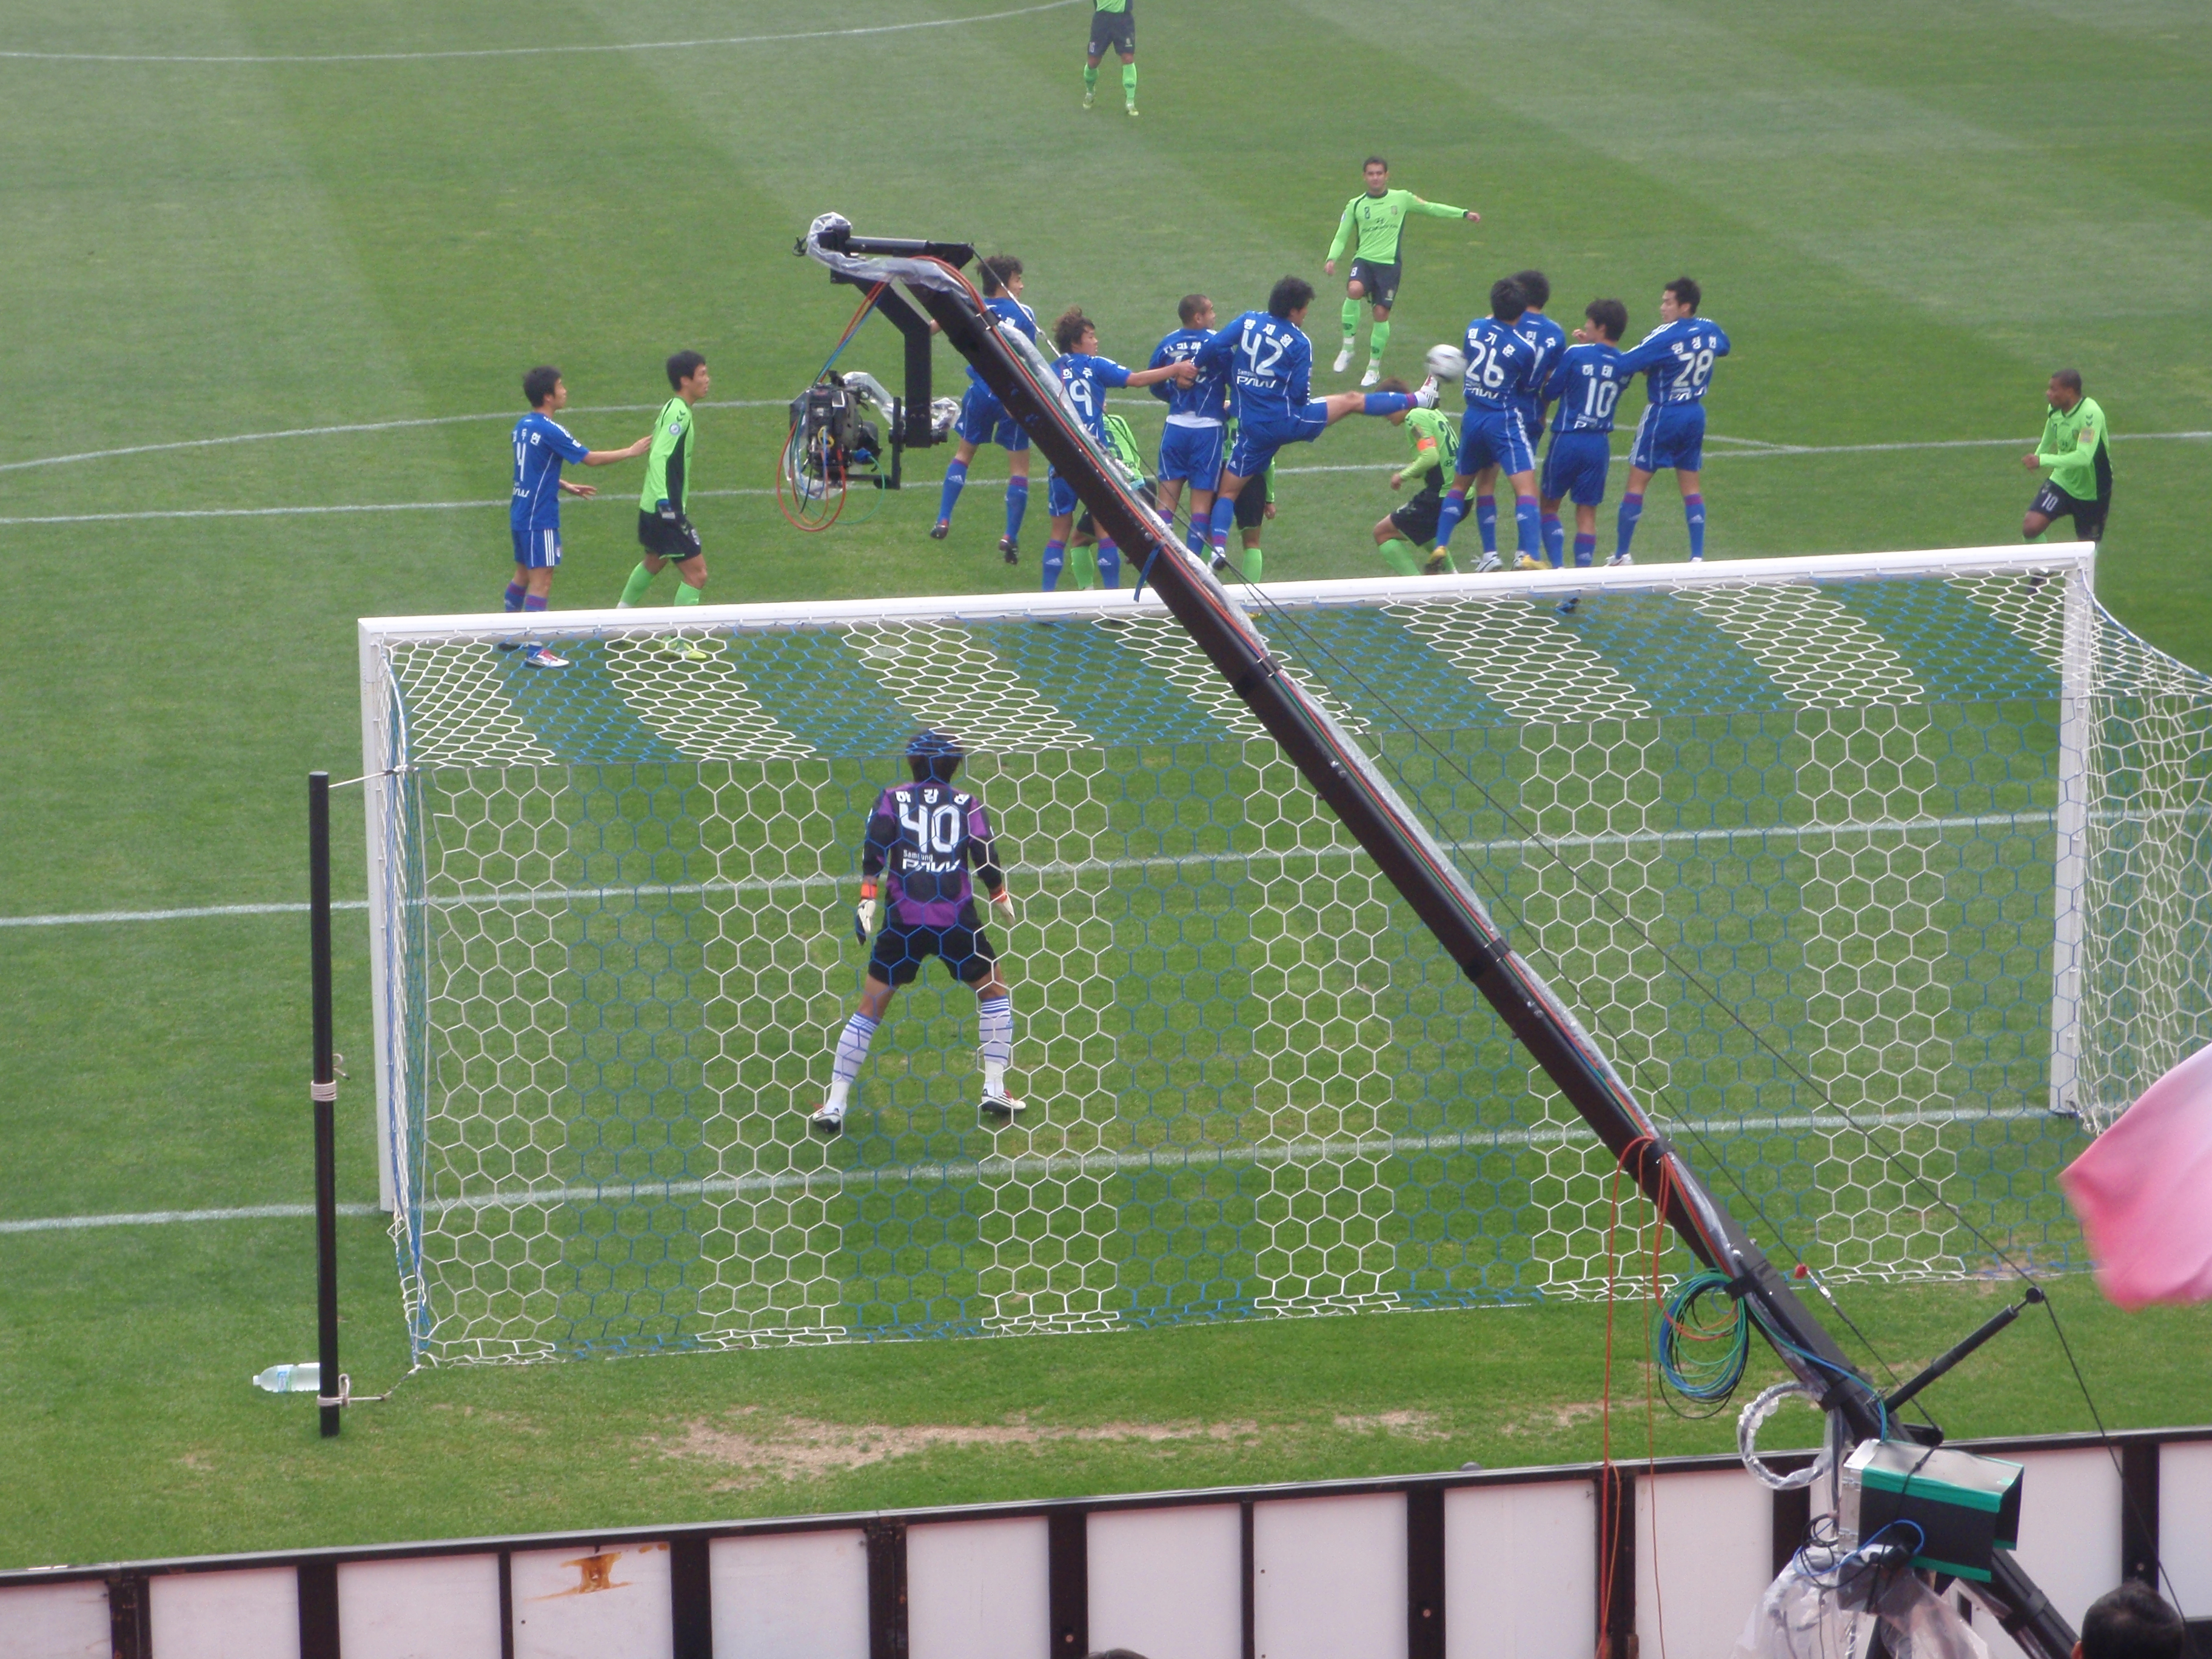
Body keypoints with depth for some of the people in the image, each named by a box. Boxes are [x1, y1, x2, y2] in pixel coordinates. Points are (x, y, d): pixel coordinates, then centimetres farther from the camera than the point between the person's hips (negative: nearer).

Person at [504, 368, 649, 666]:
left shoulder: (523, 426, 7)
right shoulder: (549, 431, -19)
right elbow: (590, 459, -14)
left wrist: (567, 487, 25)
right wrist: (631, 452, -4)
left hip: (520, 515, 9)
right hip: (539, 519, -9)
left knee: (523, 575, 21)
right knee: (541, 582, -7)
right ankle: (536, 652, -8)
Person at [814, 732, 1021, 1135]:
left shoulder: (893, 799, 5)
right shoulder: (967, 803, 5)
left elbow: (875, 846, -8)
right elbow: (986, 856, 2)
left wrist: (867, 899, -11)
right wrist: (1002, 901, 17)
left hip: (904, 918, 0)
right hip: (957, 918, 0)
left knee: (869, 1008, 7)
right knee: (995, 992, 20)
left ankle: (835, 1105, 2)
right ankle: (994, 1089, 13)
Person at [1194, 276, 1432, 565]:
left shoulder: (1247, 322, 0)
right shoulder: (1300, 343, -7)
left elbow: (1214, 346, -12)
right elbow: (1299, 392, -10)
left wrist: (1196, 366, 6)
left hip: (1253, 430, 2)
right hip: (1290, 420, -2)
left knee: (1228, 491, 10)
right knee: (1352, 401, 15)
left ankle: (1219, 547, -10)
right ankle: (1417, 400, 28)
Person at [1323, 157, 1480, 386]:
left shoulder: (1401, 199, 5)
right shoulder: (1355, 205, 6)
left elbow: (1431, 208, 16)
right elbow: (1341, 237, 9)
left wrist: (1464, 213, 16)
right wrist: (1332, 259, -9)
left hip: (1390, 264, 0)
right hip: (1364, 260, 0)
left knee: (1381, 314, -2)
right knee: (1354, 290, -31)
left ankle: (1374, 368, 16)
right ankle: (1348, 348, -17)